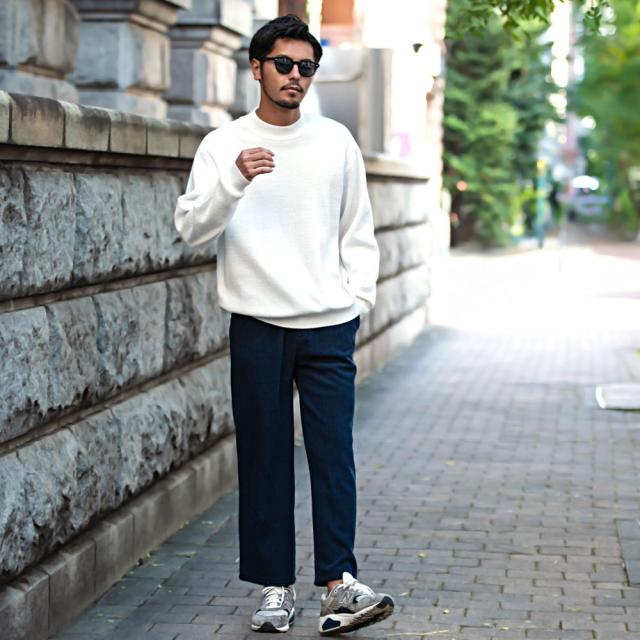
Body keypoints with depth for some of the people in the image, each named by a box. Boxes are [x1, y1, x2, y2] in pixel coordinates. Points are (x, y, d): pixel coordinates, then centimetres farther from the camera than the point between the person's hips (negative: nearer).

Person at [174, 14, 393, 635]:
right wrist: (234, 180, -24)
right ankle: (275, 586, 9)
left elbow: (358, 231, 16)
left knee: (333, 452, -7)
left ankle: (339, 584, -8)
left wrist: (357, 297, 4)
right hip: (257, 325, -1)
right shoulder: (222, 145, 3)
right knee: (264, 458, 2)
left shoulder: (336, 141, 10)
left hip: (328, 326, 1)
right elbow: (190, 227, -8)